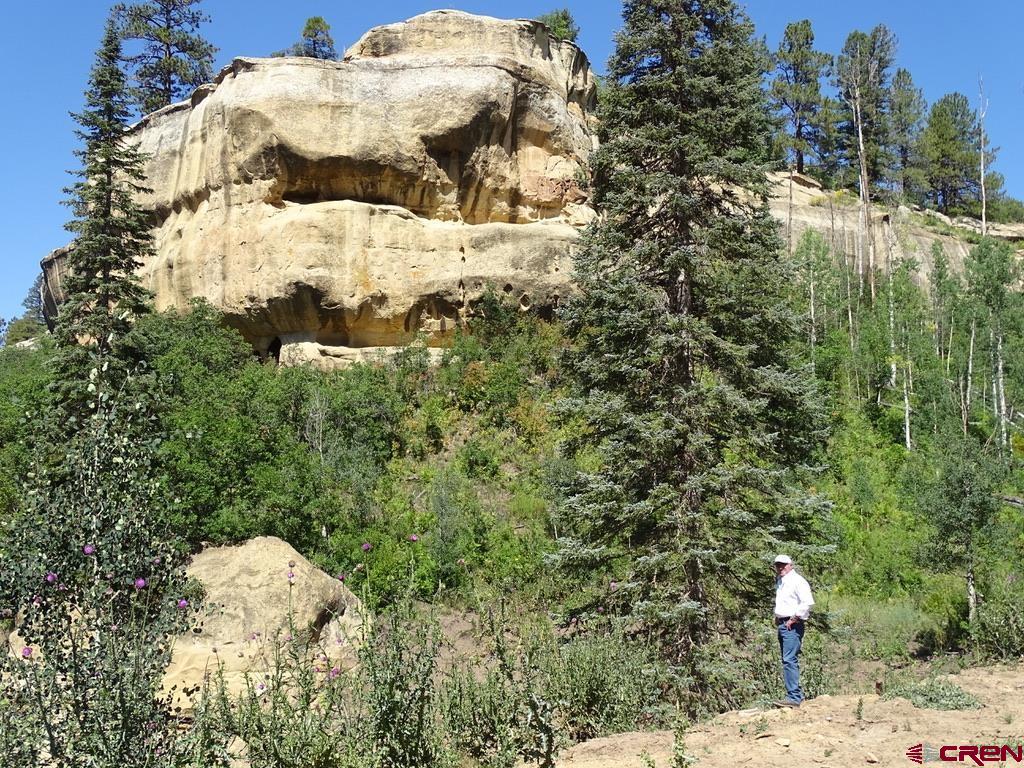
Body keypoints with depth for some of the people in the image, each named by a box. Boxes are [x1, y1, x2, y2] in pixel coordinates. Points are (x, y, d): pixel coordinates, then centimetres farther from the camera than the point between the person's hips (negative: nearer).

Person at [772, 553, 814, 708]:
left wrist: (794, 619, -17)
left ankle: (793, 697, -17)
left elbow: (807, 602, -22)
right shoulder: (779, 581, 19)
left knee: (789, 660, -16)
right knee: (787, 660, 12)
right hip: (782, 624, 10)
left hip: (792, 625, -10)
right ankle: (797, 694, 18)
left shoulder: (797, 580, -10)